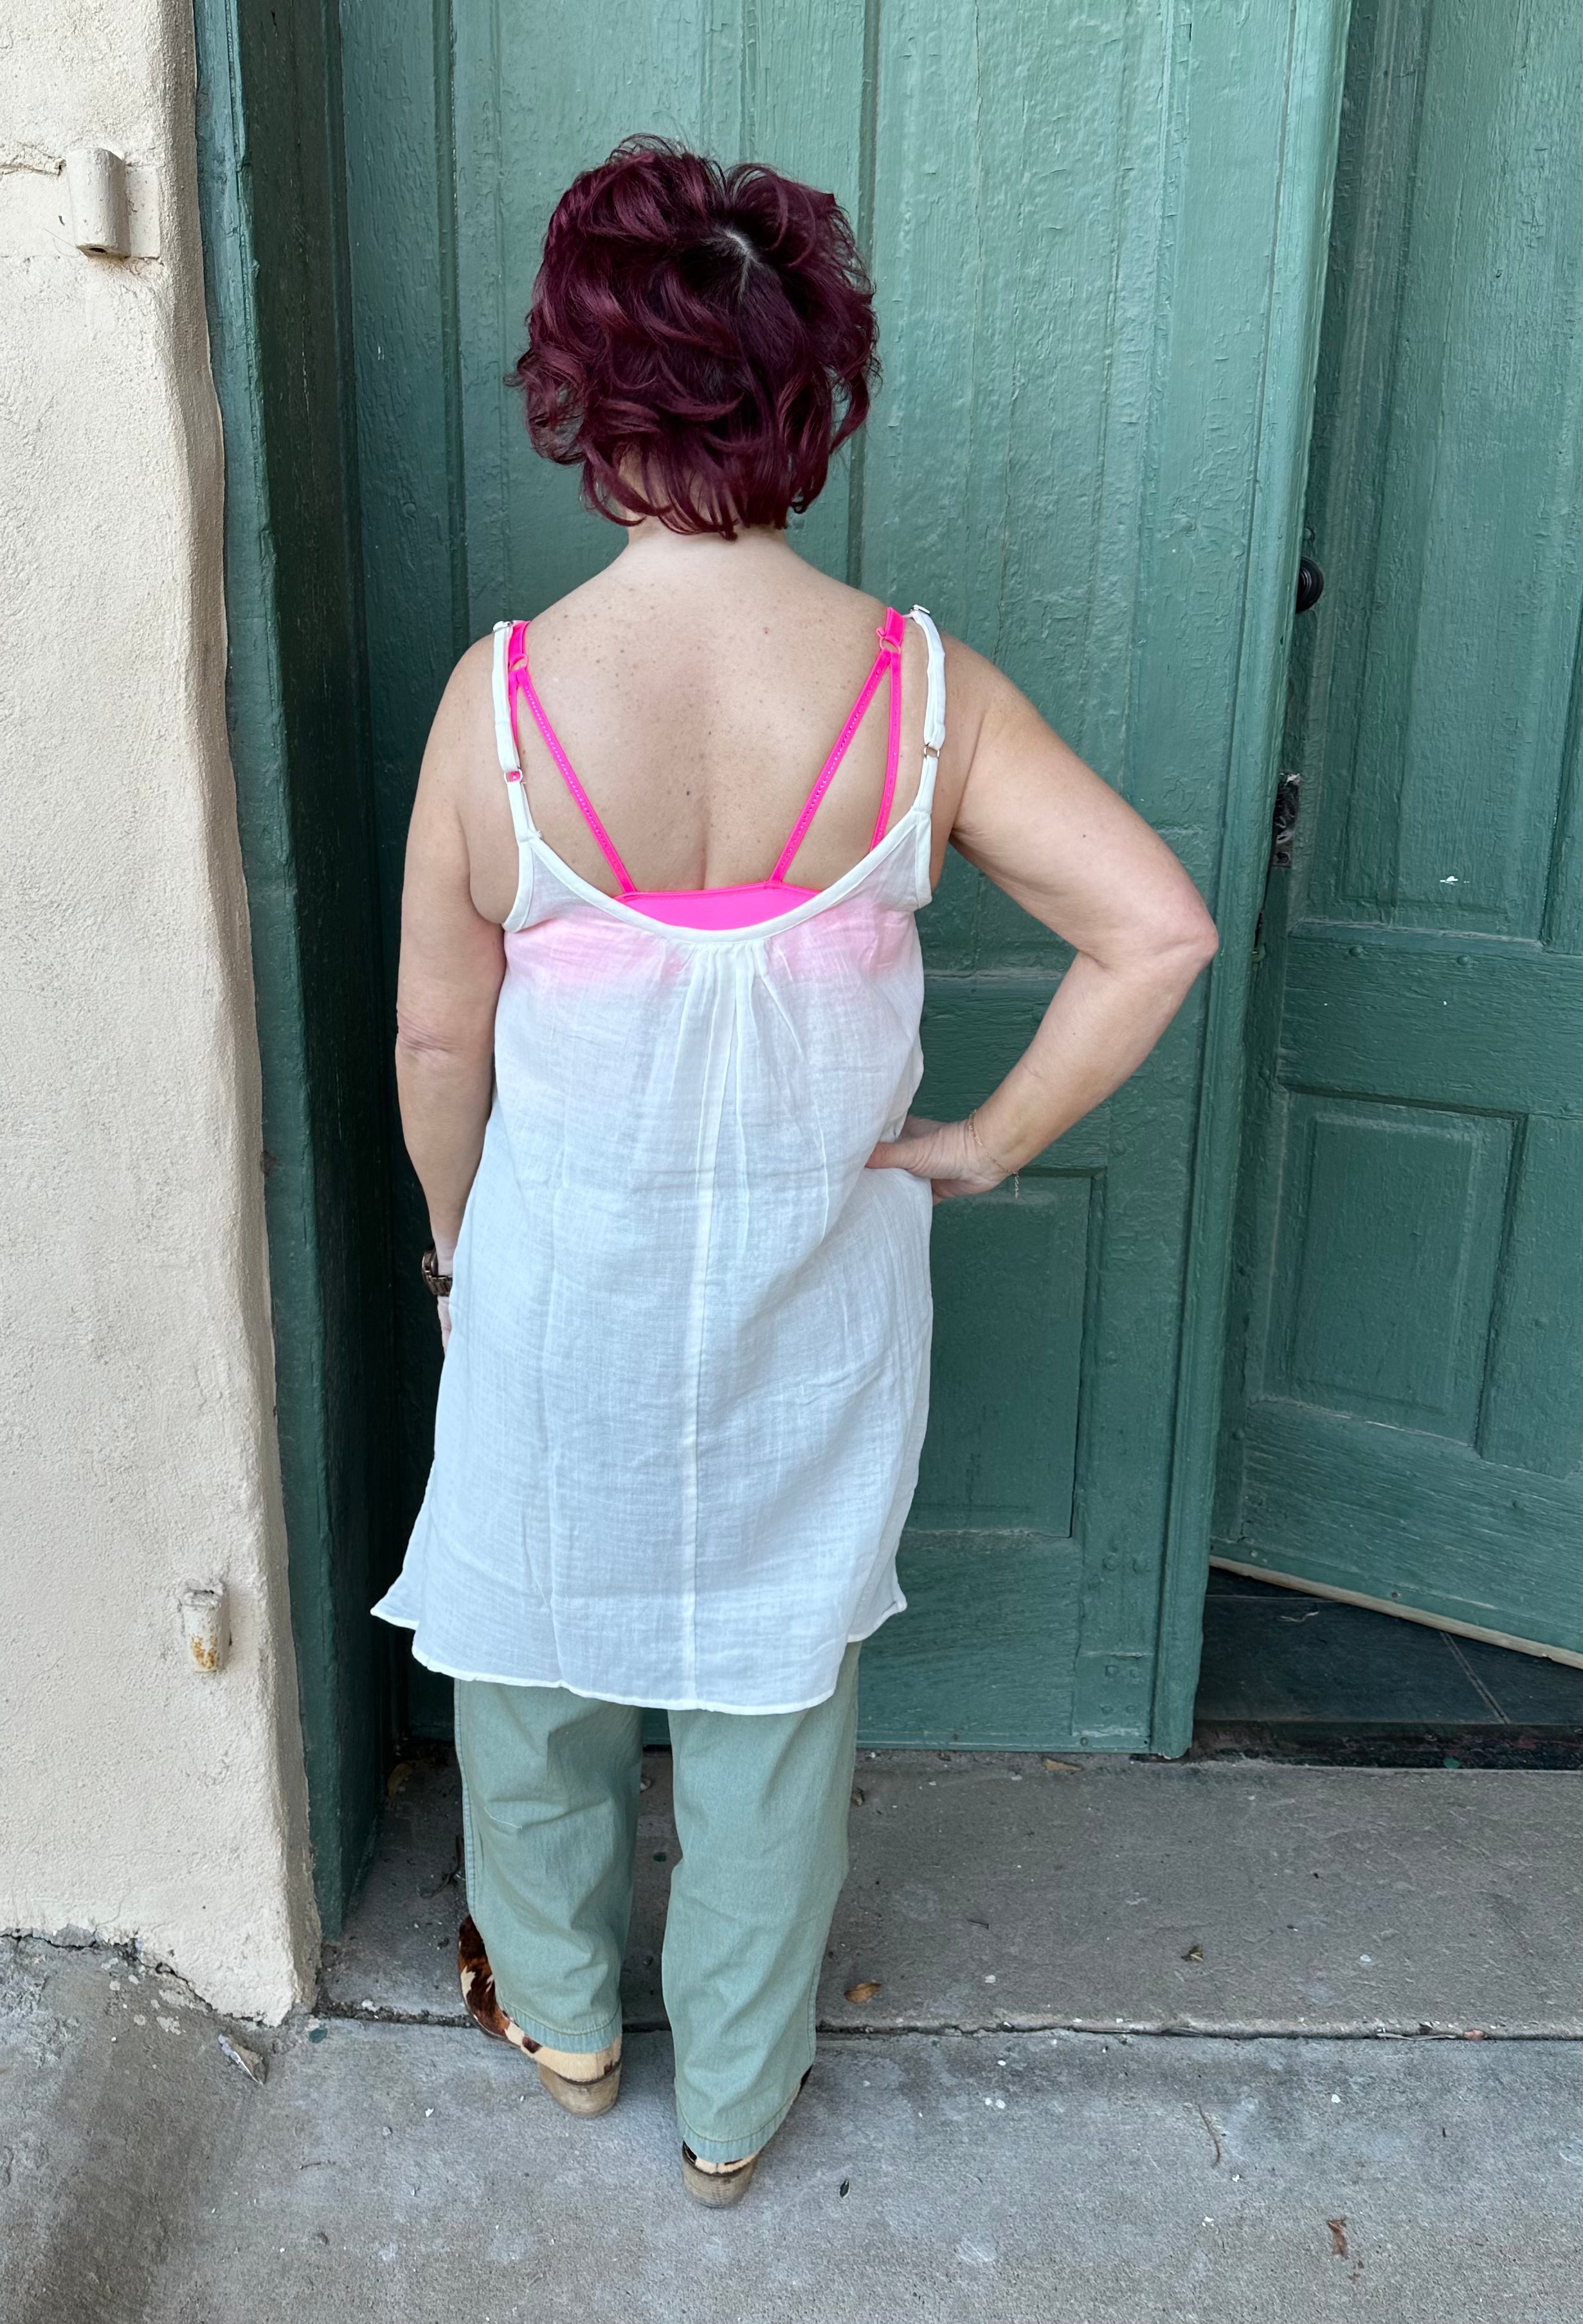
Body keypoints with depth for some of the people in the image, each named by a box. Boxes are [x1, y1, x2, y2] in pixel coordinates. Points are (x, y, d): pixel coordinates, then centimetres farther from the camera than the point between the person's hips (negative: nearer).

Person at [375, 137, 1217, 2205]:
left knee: (540, 1642, 25)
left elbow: (440, 1036, -9)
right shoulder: (922, 688, -14)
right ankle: (734, 2105, 42)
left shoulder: (503, 696, -17)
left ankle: (561, 2012, 50)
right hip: (814, 1293, 1)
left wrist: (457, 1243, 8)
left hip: (563, 1280, 0)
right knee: (779, 1686, 21)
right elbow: (1159, 930, -16)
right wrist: (987, 1145, -5)